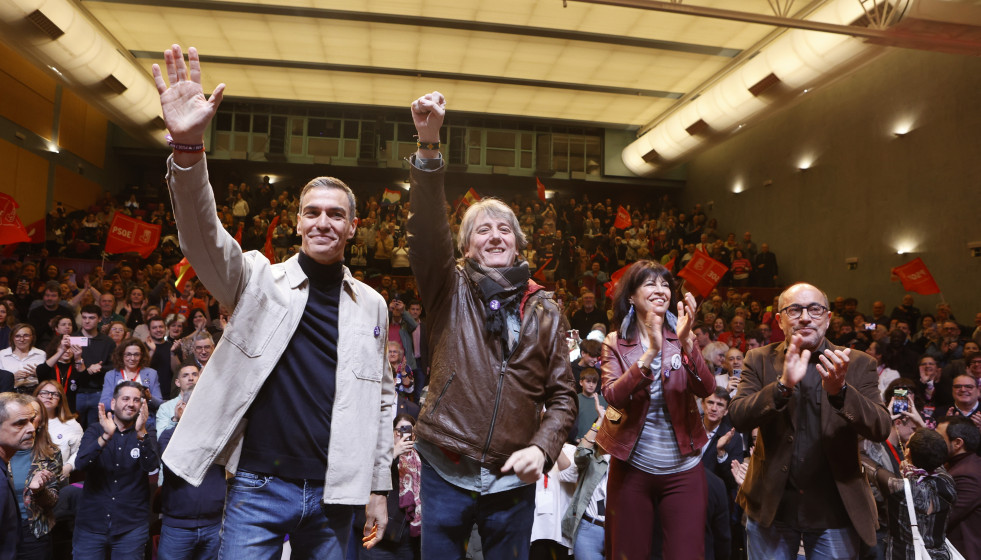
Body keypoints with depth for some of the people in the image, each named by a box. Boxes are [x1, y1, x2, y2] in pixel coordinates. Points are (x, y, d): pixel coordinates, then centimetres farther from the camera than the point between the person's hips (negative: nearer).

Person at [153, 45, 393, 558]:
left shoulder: (371, 304, 5)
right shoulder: (259, 279, 0)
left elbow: (381, 397, 9)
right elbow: (204, 235, -18)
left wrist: (378, 488, 8)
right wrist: (188, 147, -35)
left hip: (333, 496, 2)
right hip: (259, 487, -2)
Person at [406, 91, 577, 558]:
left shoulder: (544, 309, 6)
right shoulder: (451, 290, 1)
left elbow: (562, 395, 6)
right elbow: (428, 230, -16)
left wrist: (542, 448, -11)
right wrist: (428, 145, -28)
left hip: (513, 479, 2)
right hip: (446, 472, -1)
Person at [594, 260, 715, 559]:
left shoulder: (682, 338, 2)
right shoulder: (615, 343, -2)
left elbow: (706, 390, -13)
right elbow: (613, 397, -18)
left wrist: (686, 342, -29)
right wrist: (650, 354, -31)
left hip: (684, 470, 1)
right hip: (631, 468, 0)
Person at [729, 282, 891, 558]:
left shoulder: (858, 364, -2)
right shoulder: (759, 360, -1)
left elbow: (881, 429, -12)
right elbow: (738, 417, -14)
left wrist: (840, 390, -30)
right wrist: (783, 384, -29)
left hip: (835, 508, 0)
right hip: (771, 505, 0)